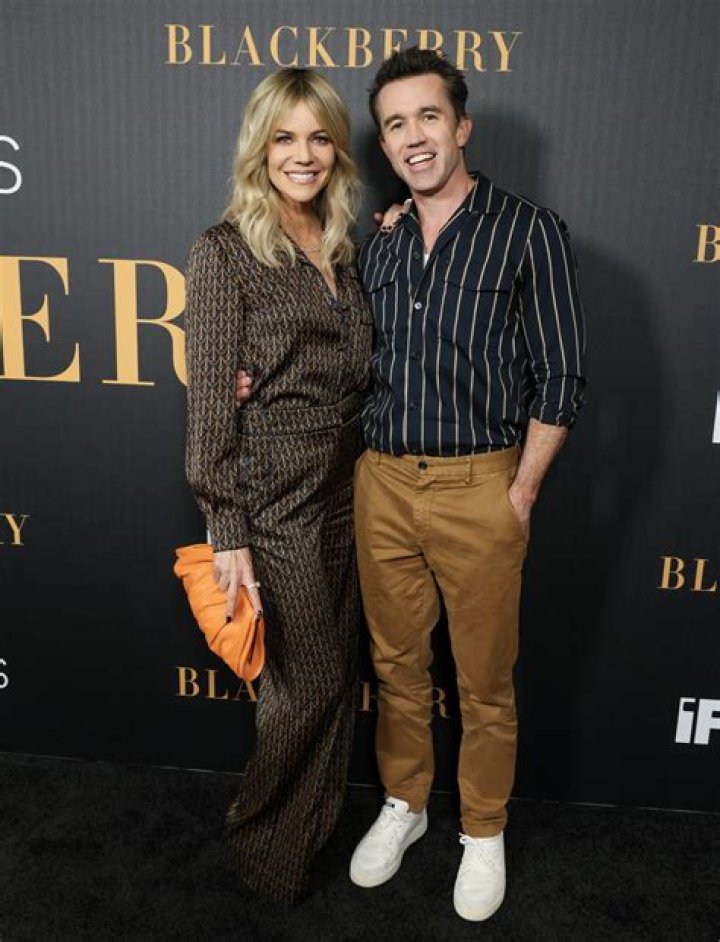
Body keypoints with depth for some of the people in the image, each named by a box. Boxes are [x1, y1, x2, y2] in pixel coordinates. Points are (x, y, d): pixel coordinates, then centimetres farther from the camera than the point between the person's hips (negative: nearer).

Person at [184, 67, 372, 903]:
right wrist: (226, 533, -15)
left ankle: (312, 829, 41)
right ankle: (264, 844, 32)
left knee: (334, 674, 16)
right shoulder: (226, 251, -8)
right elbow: (210, 400, -12)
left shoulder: (343, 247, 12)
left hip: (344, 486, 7)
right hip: (274, 492, -7)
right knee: (308, 682, 4)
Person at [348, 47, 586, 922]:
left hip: (478, 486, -4)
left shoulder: (528, 230, -4)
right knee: (396, 664, 17)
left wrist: (521, 492, -9)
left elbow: (559, 377, -5)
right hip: (381, 482, 4)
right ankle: (402, 805, 38)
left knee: (484, 679, 10)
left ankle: (483, 833, 31)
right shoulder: (379, 246, 11)